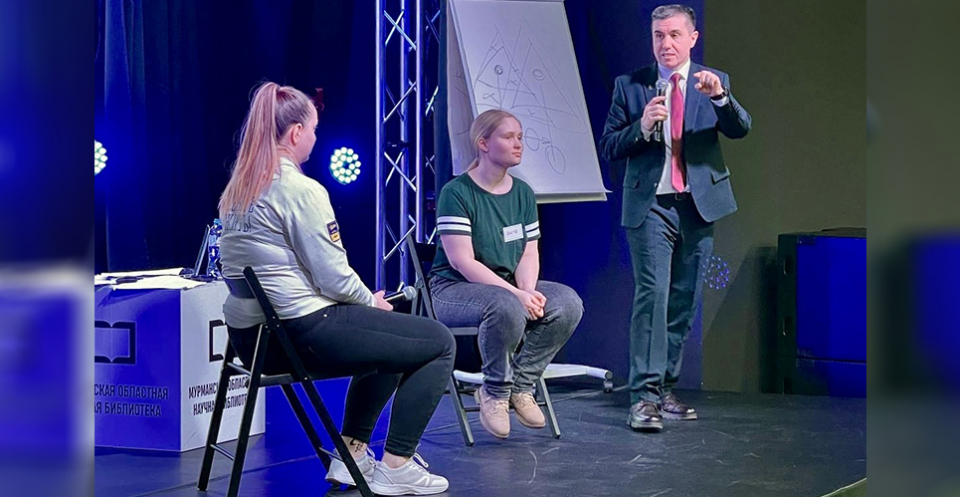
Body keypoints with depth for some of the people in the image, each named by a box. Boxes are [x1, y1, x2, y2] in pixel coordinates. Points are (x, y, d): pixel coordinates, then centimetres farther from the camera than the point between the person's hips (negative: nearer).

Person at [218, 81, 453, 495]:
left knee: (390, 341, 32)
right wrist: (372, 301, 4)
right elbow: (333, 276, -17)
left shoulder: (236, 193, 11)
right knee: (439, 343, 3)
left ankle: (351, 456, 29)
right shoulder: (301, 190, -16)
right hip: (304, 331, -10)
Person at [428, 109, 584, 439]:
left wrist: (528, 291, -17)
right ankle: (495, 391, -14)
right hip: (454, 289, -7)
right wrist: (515, 293, -27)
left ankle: (520, 385, -7)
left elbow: (529, 254, 6)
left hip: (510, 286, 7)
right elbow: (462, 261, -18)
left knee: (568, 303, -20)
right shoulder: (457, 193, -10)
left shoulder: (522, 193, 11)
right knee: (507, 307, -38)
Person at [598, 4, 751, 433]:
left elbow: (740, 130, -8)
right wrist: (642, 127, -15)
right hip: (650, 205, -3)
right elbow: (609, 148, 3)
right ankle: (644, 395, -15)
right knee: (652, 294, -14)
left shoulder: (715, 83, 7)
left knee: (684, 301, 8)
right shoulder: (629, 86, 4)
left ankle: (665, 388, 18)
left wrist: (720, 97, -27)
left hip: (699, 205, 3)